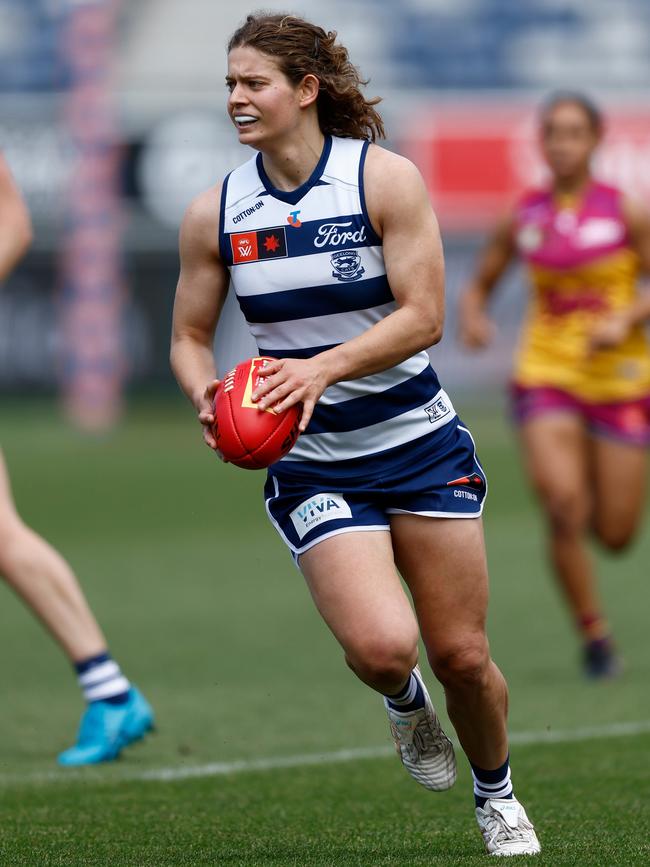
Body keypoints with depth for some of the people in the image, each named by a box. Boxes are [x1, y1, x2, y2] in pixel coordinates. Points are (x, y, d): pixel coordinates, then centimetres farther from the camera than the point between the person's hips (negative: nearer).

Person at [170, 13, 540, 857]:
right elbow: (190, 335, 8)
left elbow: (422, 316, -14)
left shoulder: (385, 179, -10)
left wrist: (322, 367, -27)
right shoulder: (213, 212, -1)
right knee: (381, 645, -21)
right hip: (311, 464, 1)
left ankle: (497, 795, 32)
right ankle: (403, 699, 18)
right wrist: (205, 392, -14)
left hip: (418, 443, -1)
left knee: (462, 655, 2)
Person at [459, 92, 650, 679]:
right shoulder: (524, 217, 3)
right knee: (564, 506, -22)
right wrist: (473, 317, -8)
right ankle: (594, 636, -7)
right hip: (547, 376, 1)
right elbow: (480, 284, 14)